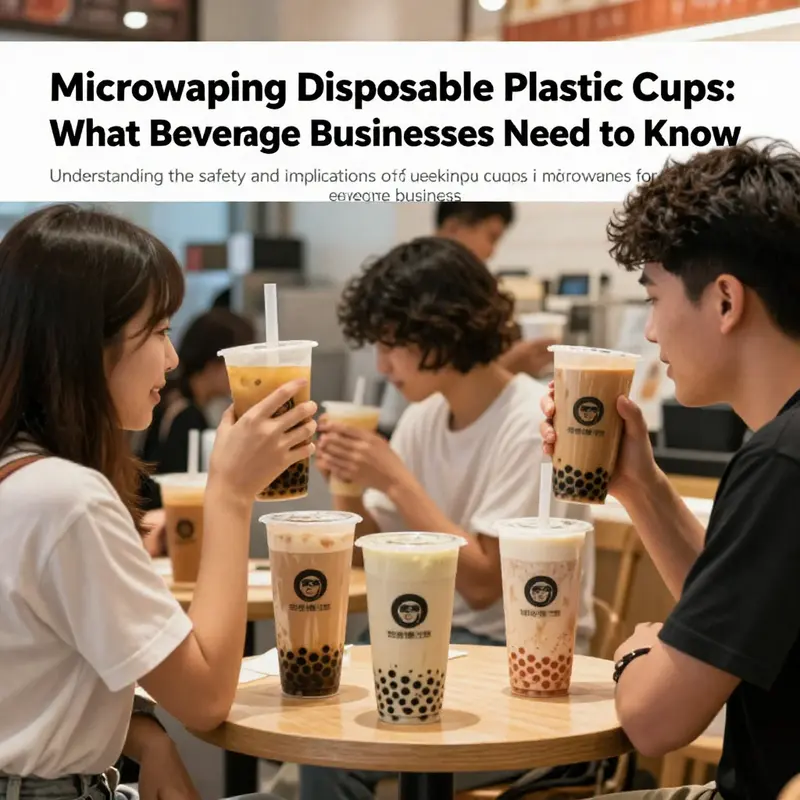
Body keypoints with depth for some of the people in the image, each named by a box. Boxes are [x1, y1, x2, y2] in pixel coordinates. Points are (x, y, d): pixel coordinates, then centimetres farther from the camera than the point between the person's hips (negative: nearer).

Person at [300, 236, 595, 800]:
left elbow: (482, 582, -20)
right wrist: (346, 481, -9)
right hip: (445, 636, 7)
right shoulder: (425, 414, 4)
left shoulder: (532, 425, -18)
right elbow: (364, 546, 11)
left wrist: (395, 478, -21)